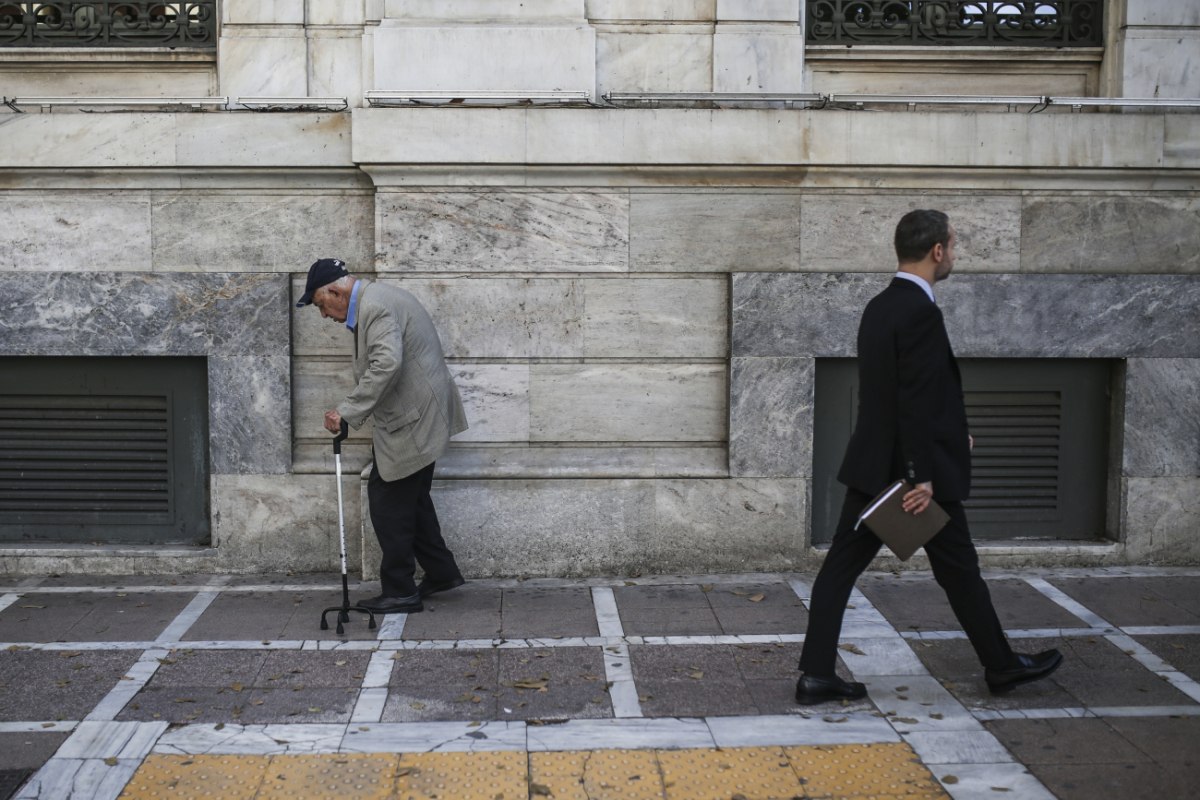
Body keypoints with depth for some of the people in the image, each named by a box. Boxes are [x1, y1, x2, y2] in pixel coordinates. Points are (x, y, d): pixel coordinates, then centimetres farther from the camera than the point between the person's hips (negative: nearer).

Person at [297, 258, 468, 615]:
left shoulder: (374, 305, -19)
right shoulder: (377, 298, 15)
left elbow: (386, 365, -32)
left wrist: (347, 412, -29)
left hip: (412, 421, -11)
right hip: (419, 415, 11)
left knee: (388, 501, -3)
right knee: (412, 498, 19)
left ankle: (400, 592, 5)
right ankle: (441, 572, 28)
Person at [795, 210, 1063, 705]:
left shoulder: (880, 306, 10)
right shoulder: (920, 311, -18)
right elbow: (917, 401, -23)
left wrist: (950, 435, 26)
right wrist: (923, 476, -22)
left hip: (871, 465, 8)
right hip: (916, 468, -8)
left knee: (841, 566, 5)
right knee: (959, 568, 8)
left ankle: (816, 674, 7)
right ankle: (1001, 666, 25)